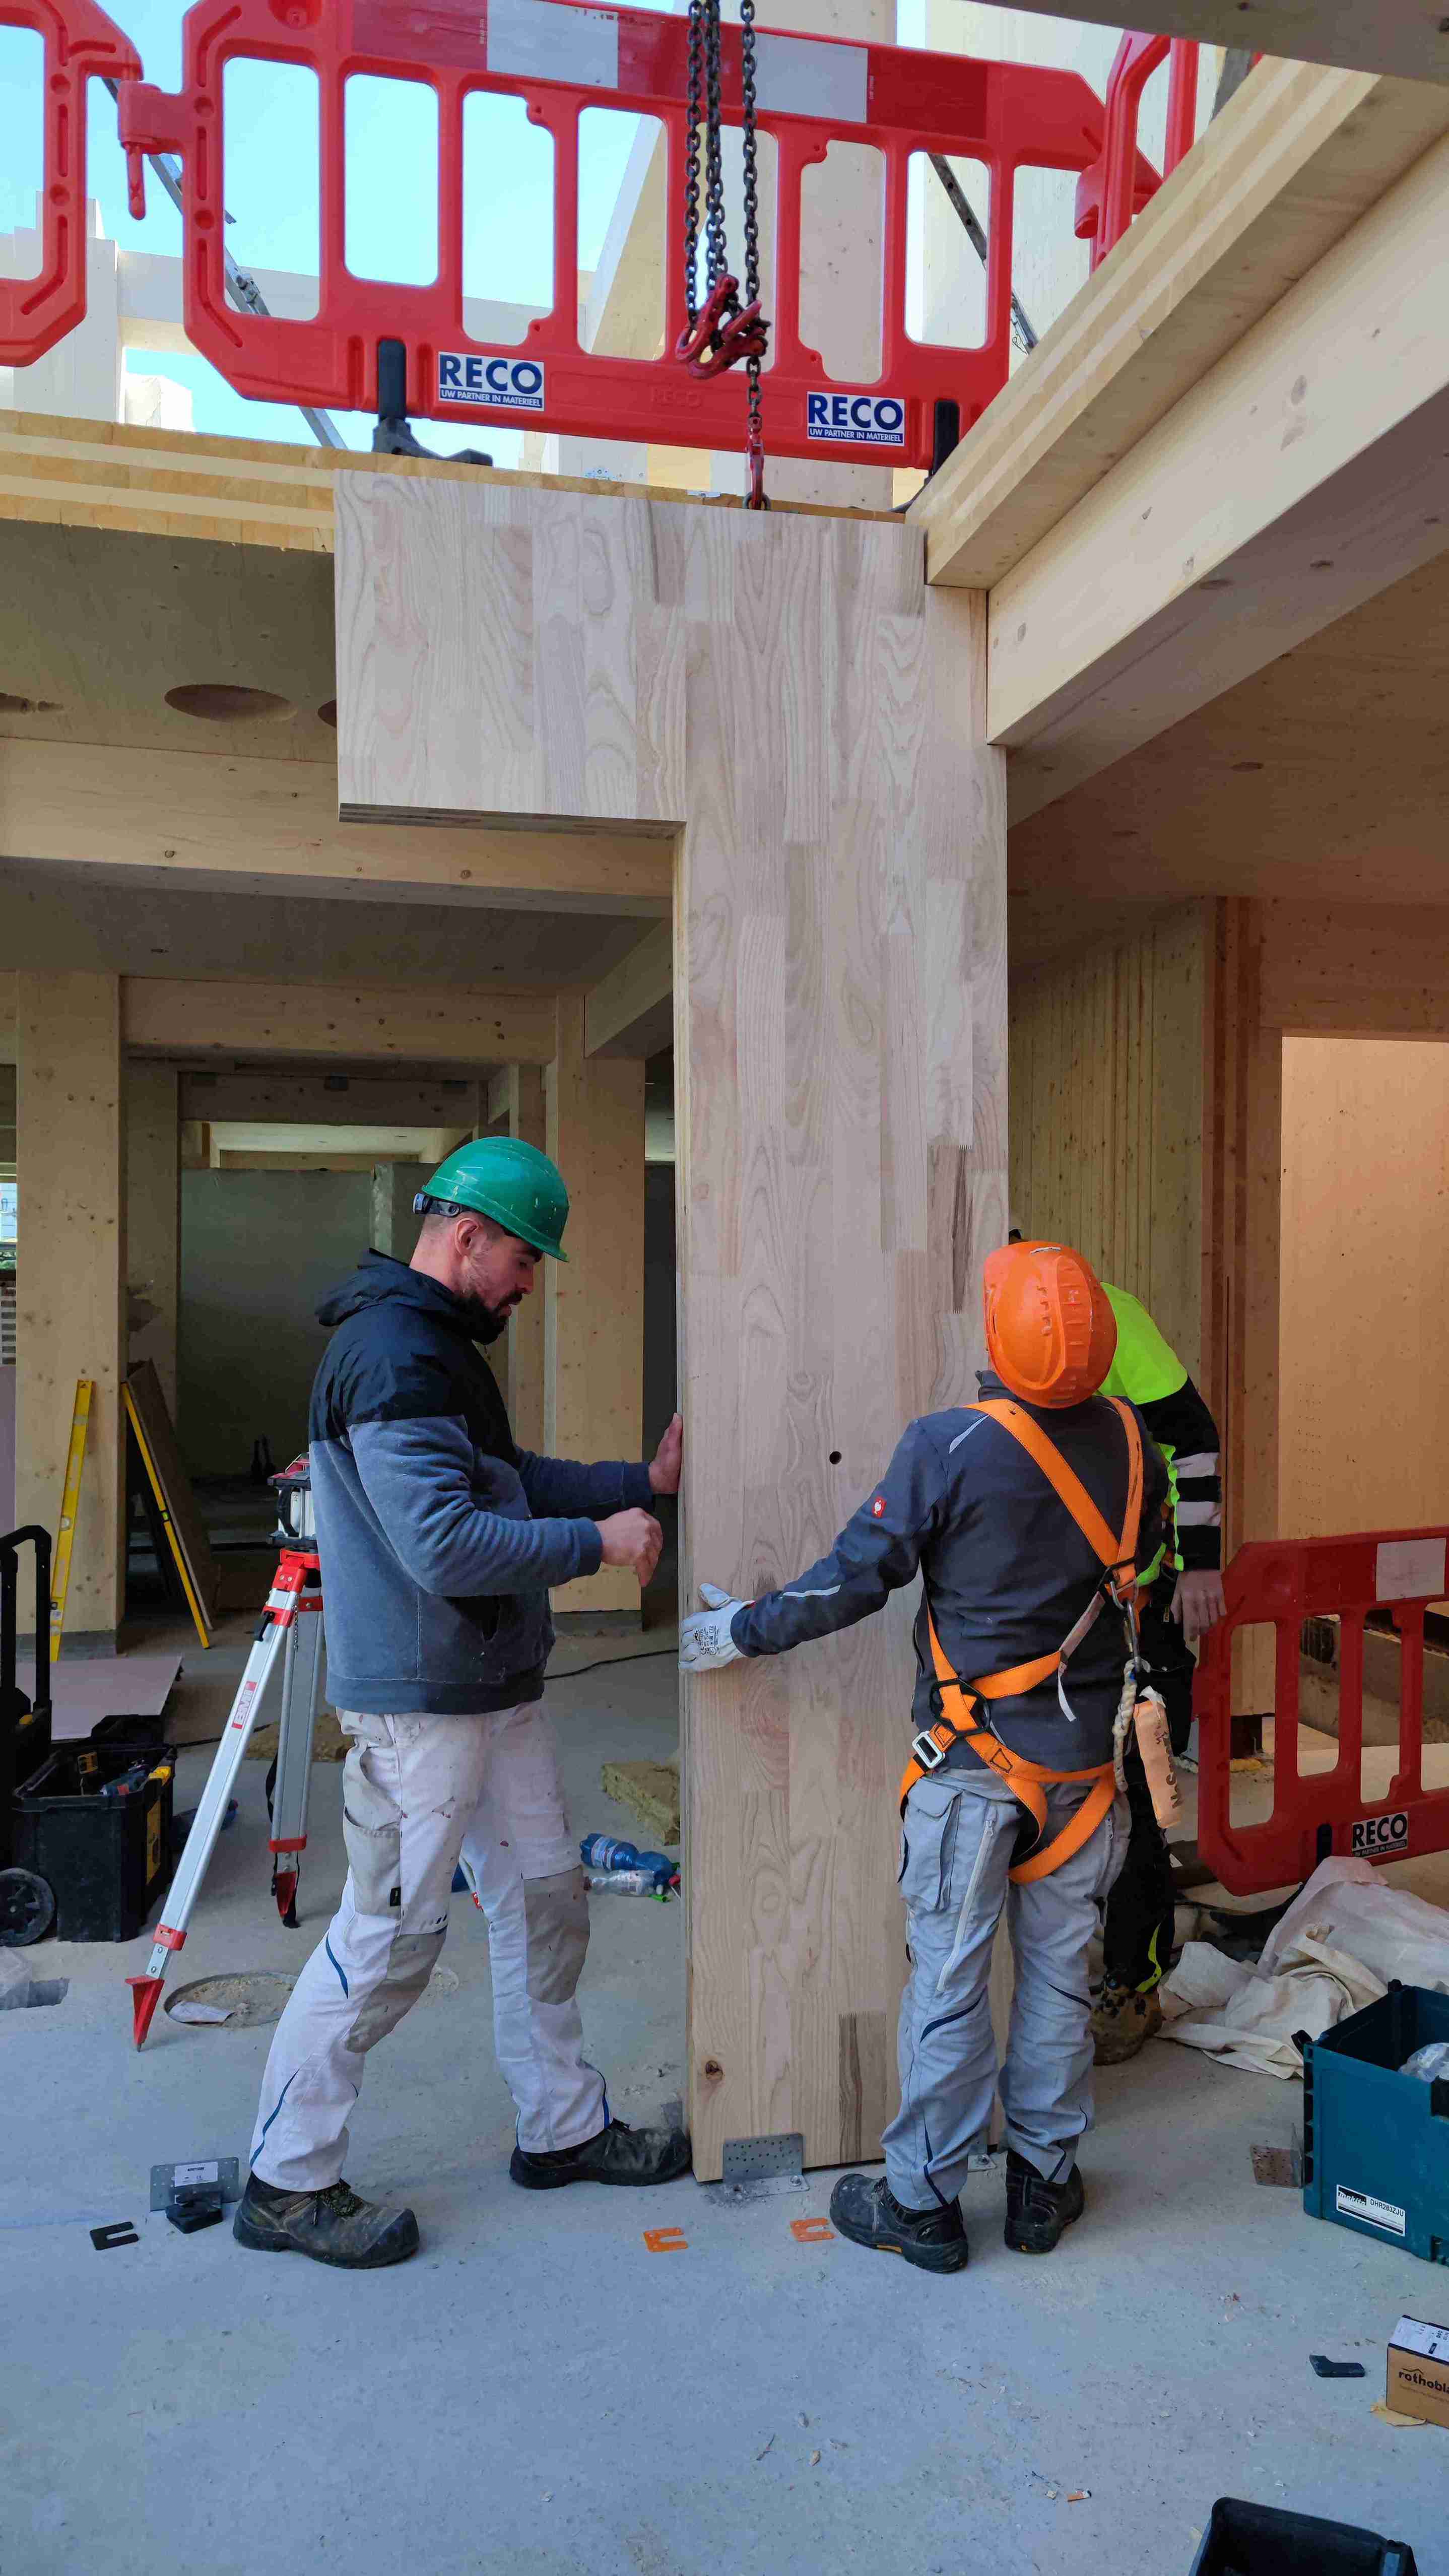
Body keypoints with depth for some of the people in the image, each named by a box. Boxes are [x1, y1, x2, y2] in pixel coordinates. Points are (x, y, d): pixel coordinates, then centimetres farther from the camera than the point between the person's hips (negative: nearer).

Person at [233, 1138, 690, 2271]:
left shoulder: (442, 1346, 14)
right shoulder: (393, 1351, -21)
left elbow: (509, 1480, 19)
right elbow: (444, 1542, -28)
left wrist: (641, 1481, 10)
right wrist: (599, 1542, -18)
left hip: (496, 1689, 11)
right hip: (420, 1700, -11)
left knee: (544, 1898, 18)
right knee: (391, 1937, 0)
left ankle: (564, 2126, 34)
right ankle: (287, 2183, 18)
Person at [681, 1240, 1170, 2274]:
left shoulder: (951, 1447, -19)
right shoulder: (1130, 1442, -3)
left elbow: (856, 1577, -15)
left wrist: (742, 1631, -1)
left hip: (975, 1759, -4)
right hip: (1085, 1756, 5)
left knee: (948, 1980, 7)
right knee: (1060, 1974, 16)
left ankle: (924, 2205, 19)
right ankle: (1044, 2185, 29)